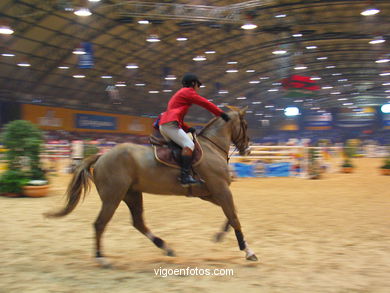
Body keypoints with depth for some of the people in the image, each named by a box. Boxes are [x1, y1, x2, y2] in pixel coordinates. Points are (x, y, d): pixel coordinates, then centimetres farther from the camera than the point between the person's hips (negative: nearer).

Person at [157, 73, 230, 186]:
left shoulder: (179, 94, 32)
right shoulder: (188, 91, 4)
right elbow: (205, 103, -1)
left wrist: (187, 128, 20)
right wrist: (221, 113, 5)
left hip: (163, 125, 11)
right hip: (170, 123, -11)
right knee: (189, 144, -23)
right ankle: (185, 176, -35)